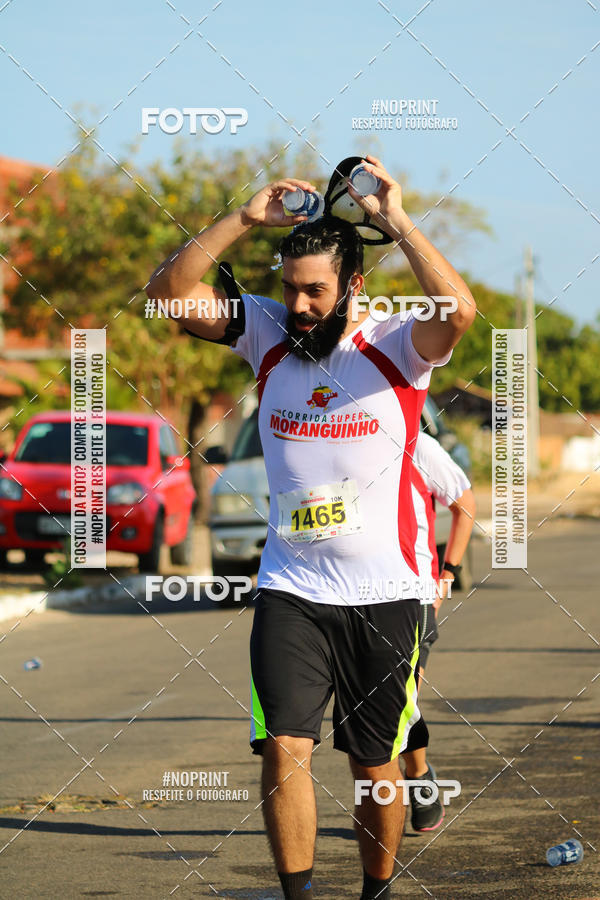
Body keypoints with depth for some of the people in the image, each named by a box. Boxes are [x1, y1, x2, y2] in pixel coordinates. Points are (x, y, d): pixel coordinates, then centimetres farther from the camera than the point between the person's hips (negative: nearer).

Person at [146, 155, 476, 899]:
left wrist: (397, 223, -24)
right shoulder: (267, 335, 3)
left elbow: (459, 311, -28)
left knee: (375, 765, 9)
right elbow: (168, 292, -5)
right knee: (283, 747, -12)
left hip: (382, 594, -2)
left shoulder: (396, 348, -7)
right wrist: (244, 219, -13)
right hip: (289, 591, 2)